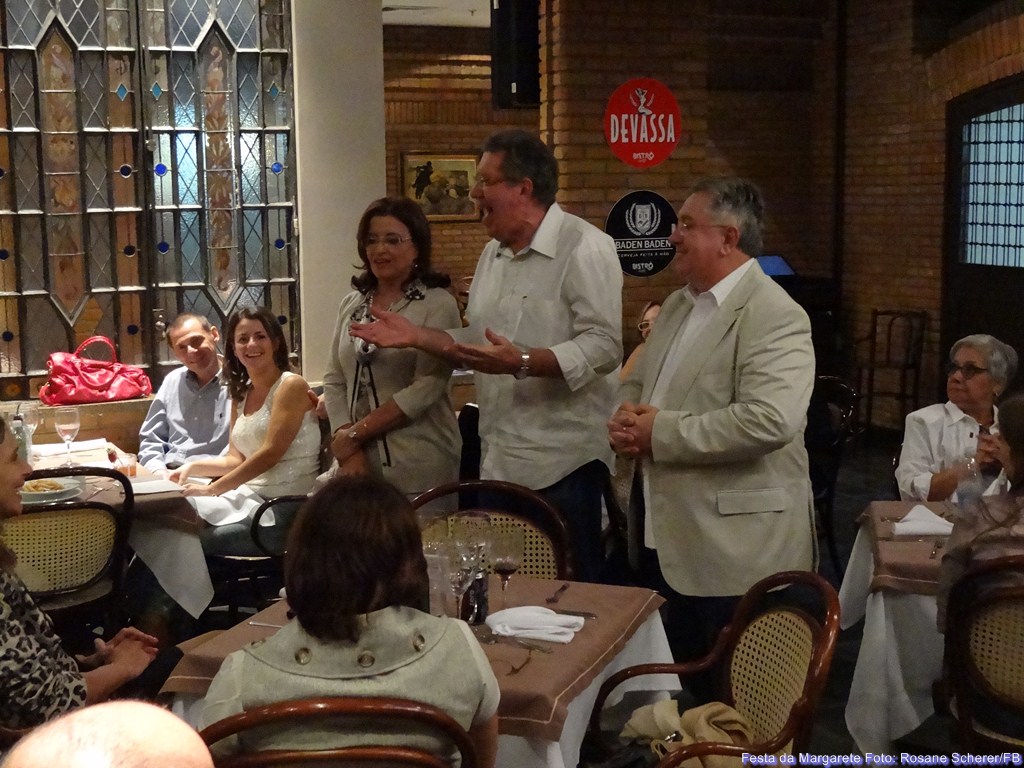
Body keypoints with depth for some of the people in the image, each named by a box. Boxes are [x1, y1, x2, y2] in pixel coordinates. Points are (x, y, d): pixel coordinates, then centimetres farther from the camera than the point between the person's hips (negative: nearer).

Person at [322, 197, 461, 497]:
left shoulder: (438, 304, -7)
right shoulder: (351, 304, 9)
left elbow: (426, 388, -15)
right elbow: (334, 380, 7)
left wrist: (355, 434, -13)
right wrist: (347, 443, -7)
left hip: (419, 469, -4)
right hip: (358, 462, 4)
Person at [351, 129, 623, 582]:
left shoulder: (584, 247, -11)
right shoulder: (493, 253, 17)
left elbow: (603, 346, -21)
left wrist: (522, 363, -30)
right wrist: (416, 337, 11)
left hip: (563, 463, -8)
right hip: (499, 461, 8)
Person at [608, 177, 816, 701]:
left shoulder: (774, 316, -16)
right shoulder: (678, 305, 13)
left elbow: (769, 421, -29)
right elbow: (638, 382, 23)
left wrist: (661, 432, -21)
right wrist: (626, 417, -1)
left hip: (738, 552, -9)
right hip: (675, 540, 9)